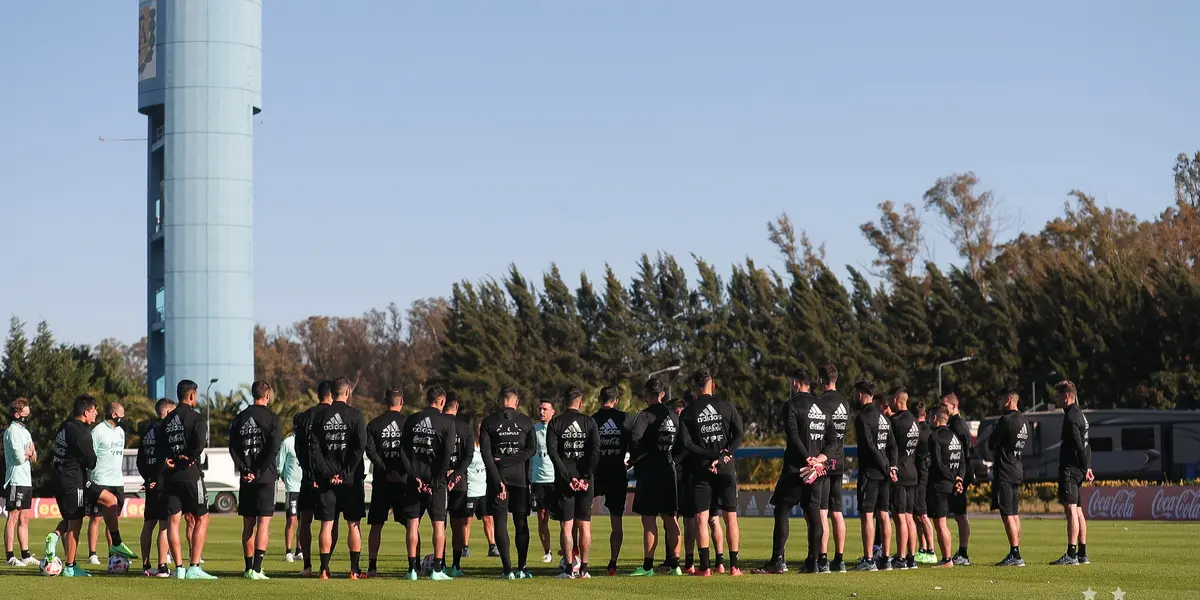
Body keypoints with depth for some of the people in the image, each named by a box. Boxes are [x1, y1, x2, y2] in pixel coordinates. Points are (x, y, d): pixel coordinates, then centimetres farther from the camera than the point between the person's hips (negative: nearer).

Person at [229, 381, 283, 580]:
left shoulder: (240, 418, 9)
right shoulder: (271, 418, -4)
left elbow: (232, 448, 3)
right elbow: (274, 449, -12)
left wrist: (245, 470, -2)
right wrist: (259, 473, -9)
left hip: (246, 477, 4)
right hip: (265, 478, -4)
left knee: (248, 524, 10)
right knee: (263, 522, -5)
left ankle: (249, 568, 13)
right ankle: (256, 568, -15)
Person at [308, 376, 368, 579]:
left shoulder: (319, 416, 4)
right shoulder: (355, 415, -3)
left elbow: (313, 448, -2)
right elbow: (360, 447, -11)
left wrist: (327, 473, -4)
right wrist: (346, 474, -9)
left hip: (326, 480, 2)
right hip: (351, 479, -2)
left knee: (327, 524, 4)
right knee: (353, 524, 3)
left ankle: (324, 569, 2)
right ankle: (354, 570, 2)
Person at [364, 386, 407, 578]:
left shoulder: (374, 424, 4)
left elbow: (370, 451, -7)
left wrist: (386, 471, -9)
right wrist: (405, 471, 0)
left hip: (381, 482, 1)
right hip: (405, 481, -1)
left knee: (376, 525, 6)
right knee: (411, 525, 5)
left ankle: (372, 566, 0)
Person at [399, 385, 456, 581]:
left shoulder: (411, 420, 7)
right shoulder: (447, 422, -3)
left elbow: (403, 450, 0)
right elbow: (447, 453, -11)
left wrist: (414, 476, -3)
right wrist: (438, 481, -9)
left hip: (415, 478, 3)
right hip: (436, 477, -3)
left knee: (413, 523, 5)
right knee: (439, 523, 3)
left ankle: (413, 569, 3)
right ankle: (437, 569, 1)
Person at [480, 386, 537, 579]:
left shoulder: (488, 422, 0)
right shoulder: (525, 422, 3)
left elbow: (485, 453, -8)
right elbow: (531, 449, -6)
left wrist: (498, 480, -12)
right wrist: (509, 460, -6)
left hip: (497, 477, -1)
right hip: (520, 477, 1)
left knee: (500, 522, 1)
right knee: (521, 523, 9)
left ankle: (507, 569, -5)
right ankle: (521, 568, 7)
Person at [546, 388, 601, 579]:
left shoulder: (555, 423, 1)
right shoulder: (589, 422, 4)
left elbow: (553, 452, -9)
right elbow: (596, 450, -6)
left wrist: (568, 477, -10)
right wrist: (586, 477, -8)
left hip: (563, 482, -1)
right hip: (585, 480, 1)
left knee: (566, 526, 1)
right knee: (585, 526, 7)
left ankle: (570, 569, -3)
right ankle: (583, 569, 6)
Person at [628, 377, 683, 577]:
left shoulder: (645, 415, -9)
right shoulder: (674, 416, 11)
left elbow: (634, 438, -22)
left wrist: (635, 457, -6)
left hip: (649, 473, -6)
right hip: (669, 471, 6)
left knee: (649, 520, -3)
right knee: (670, 519, 9)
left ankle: (648, 566, -3)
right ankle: (674, 565, 8)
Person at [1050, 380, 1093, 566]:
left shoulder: (1071, 417, -14)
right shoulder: (1079, 415, 18)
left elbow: (1079, 446, -19)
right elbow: (1086, 445, 21)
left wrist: (1085, 468, -17)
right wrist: (1087, 467, 19)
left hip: (1070, 469, -11)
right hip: (1078, 469, 11)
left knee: (1071, 509, -13)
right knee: (1077, 510, 13)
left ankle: (1071, 554, -17)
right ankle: (1082, 554, 15)